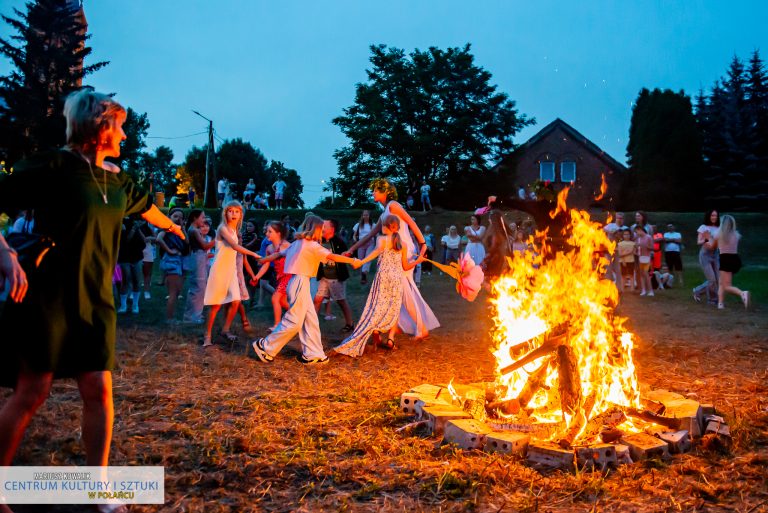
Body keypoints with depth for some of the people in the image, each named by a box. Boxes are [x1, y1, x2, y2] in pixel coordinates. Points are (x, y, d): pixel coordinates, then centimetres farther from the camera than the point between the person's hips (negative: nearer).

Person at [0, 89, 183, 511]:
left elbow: (145, 206, 32)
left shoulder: (116, 181, 12)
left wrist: (172, 226, 50)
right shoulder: (50, 167, -10)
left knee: (98, 389, 3)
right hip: (46, 297, -6)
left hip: (93, 301, 6)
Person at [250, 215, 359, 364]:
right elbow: (333, 257, -15)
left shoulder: (298, 243, 12)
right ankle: (265, 346, 5)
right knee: (294, 322, -3)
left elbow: (279, 253, 19)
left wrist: (263, 260, 30)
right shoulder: (312, 245, -12)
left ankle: (312, 354, 11)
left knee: (311, 319, 9)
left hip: (299, 283, 9)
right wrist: (353, 260, -9)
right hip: (300, 283, -9)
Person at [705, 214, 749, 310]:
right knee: (721, 282, 21)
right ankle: (720, 303, 14)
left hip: (726, 260, -5)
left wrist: (709, 239, 35)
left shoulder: (718, 234, -1)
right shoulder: (736, 235, 7)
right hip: (736, 259, 5)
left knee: (727, 286, -9)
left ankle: (742, 293, -36)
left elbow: (712, 247, 14)